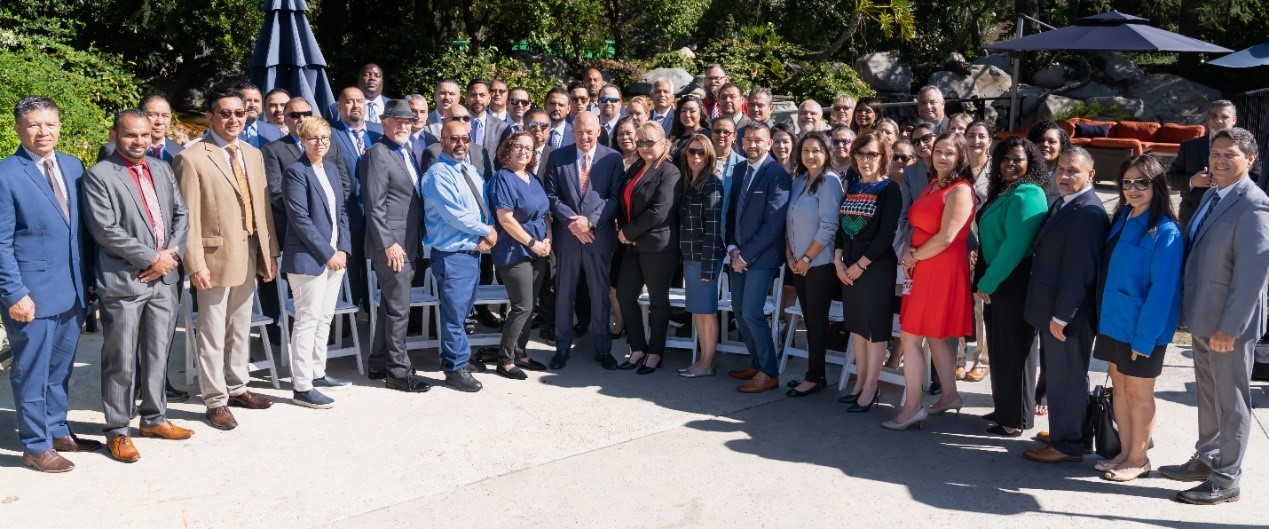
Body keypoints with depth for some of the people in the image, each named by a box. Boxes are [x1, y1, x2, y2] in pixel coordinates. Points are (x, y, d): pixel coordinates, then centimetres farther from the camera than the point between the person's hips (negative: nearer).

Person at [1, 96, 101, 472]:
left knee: (60, 369, 18)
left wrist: (87, 279, 9)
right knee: (31, 372, 5)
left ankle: (58, 432, 32)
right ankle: (35, 447, 17)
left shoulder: (73, 167, 8)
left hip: (73, 290, 6)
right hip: (33, 294, -6)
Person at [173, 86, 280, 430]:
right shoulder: (191, 159, -10)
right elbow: (189, 217, -13)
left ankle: (237, 388, 31)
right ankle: (215, 401, 14)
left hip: (250, 256, 7)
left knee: (241, 328, 17)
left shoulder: (254, 155, 11)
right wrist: (195, 264, -17)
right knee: (213, 333, 3)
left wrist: (270, 251, 9)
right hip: (216, 257, -6)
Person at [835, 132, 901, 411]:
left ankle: (871, 388, 6)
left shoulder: (890, 189, -7)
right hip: (848, 267, 7)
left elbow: (886, 234, -13)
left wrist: (861, 265, -14)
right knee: (856, 324, 11)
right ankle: (860, 382, 20)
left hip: (877, 266, -6)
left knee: (875, 327, -1)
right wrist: (839, 260, -1)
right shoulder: (851, 186, 12)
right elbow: (842, 224, 11)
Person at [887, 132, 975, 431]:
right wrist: (908, 253, -4)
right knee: (934, 336, 17)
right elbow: (918, 226, 14)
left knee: (910, 336, -8)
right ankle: (950, 395, 30)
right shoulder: (932, 184, 14)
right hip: (923, 269, 9)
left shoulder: (960, 190, -13)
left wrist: (914, 257, -9)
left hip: (942, 269, -9)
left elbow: (946, 237, -20)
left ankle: (912, 408, -2)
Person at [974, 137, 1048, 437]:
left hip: (1013, 283, -9)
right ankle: (1004, 408, 28)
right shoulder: (1002, 192, 12)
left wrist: (987, 283, -17)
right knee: (998, 346, 15)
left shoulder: (1027, 195, -16)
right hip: (995, 280, 9)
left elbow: (1015, 245, -22)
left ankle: (1015, 419, 12)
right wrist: (983, 280, 6)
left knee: (1013, 348, 1)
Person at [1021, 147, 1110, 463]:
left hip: (1068, 314, -9)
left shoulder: (1088, 212, -19)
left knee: (1066, 379, 1)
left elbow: (1078, 269, -22)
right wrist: (1051, 313, 15)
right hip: (1053, 311, 10)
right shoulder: (1064, 204, 13)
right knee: (1057, 377, 19)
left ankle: (1067, 446, 13)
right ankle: (1060, 433, 31)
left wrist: (1061, 316, -20)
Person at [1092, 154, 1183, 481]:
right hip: (1113, 321, 7)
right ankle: (1125, 453, 26)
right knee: (1119, 386, 14)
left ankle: (1138, 459, 20)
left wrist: (1144, 338, -18)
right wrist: (1103, 317, 7)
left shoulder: (1165, 232, -15)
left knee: (1138, 392, 5)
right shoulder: (1121, 219, 6)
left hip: (1142, 328, -7)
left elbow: (1162, 289, -17)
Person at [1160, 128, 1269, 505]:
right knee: (1208, 396, 20)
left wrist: (1228, 327, -22)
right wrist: (1200, 317, 14)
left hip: (1229, 323, -8)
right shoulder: (1212, 196, 9)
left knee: (1230, 402, 4)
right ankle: (1205, 461, 35)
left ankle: (1226, 480, 16)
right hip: (1204, 319, 8)